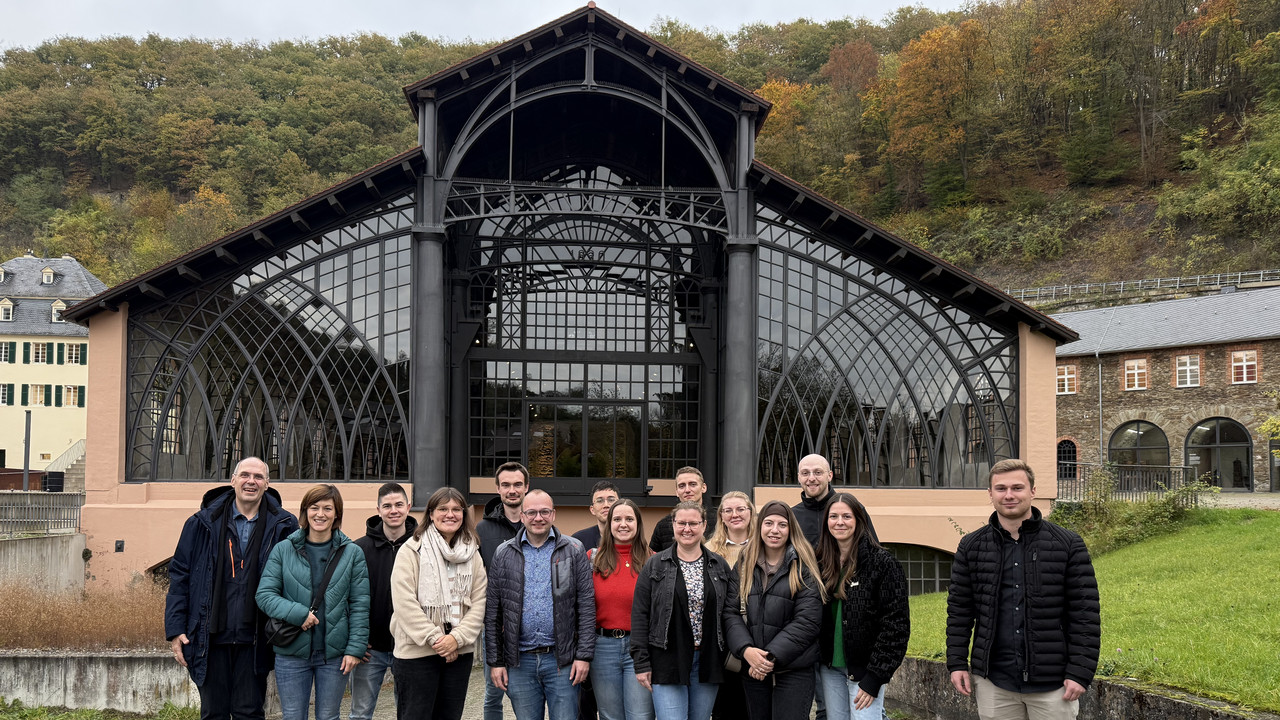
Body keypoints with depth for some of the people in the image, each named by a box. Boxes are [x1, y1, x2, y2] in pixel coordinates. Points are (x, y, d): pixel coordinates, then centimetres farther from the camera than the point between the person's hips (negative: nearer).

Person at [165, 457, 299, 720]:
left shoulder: (283, 526, 1)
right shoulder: (203, 523, 2)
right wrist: (175, 629, -1)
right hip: (211, 637, 1)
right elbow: (179, 575, 4)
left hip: (253, 641, -1)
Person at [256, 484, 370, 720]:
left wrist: (355, 648, -6)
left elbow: (360, 605, 1)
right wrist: (298, 613, -17)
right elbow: (264, 595, -2)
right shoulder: (283, 550, 2)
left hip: (334, 654, 0)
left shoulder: (352, 553, 3)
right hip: (292, 653, 0)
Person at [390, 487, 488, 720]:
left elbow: (479, 602, 3)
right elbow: (404, 602, -12)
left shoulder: (472, 553, 10)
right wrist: (435, 639, -15)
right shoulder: (412, 550, -4)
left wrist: (457, 638, -11)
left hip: (459, 652, 4)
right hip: (416, 651, -4)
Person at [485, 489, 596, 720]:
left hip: (562, 660, -2)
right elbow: (492, 612, 6)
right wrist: (495, 661, 1)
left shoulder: (573, 550, 3)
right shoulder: (504, 554, 7)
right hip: (520, 662, 2)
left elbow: (586, 604, -1)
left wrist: (584, 655, -7)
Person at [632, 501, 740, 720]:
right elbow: (639, 615, 0)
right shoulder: (654, 566, 2)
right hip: (667, 661, -3)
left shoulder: (720, 566, 9)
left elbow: (731, 612, 6)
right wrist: (641, 663, -5)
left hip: (708, 661, 3)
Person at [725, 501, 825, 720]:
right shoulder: (745, 564, 10)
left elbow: (807, 621, -9)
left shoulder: (802, 567, -2)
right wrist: (746, 649, -14)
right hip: (753, 669, 4)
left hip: (794, 671, -4)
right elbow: (733, 613, 3)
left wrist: (772, 655, -15)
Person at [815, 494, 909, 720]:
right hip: (831, 668, 5)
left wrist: (875, 677, -15)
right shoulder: (822, 563, 8)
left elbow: (896, 624, -12)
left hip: (863, 668, -5)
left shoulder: (882, 562, -9)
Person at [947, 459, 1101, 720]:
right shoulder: (971, 547, 7)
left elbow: (1085, 614, -1)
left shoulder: (1068, 545, 0)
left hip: (1052, 684, -2)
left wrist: (1080, 672, -7)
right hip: (993, 683, 2)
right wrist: (957, 663, 4)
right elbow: (959, 610, 12)